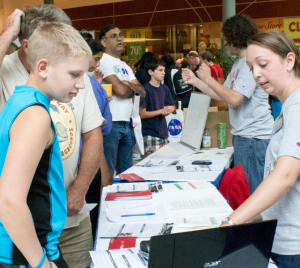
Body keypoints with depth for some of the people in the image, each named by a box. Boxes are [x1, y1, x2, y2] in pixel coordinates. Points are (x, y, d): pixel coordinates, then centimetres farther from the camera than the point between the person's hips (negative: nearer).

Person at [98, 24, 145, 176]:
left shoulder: (125, 66, 19)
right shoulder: (103, 61, -8)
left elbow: (142, 92, 12)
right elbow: (120, 90, -17)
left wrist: (128, 85, -7)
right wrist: (133, 89, 4)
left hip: (126, 124, 9)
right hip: (111, 124, -8)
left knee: (126, 171, 14)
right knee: (107, 174, -4)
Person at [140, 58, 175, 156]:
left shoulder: (164, 88, 11)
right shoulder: (146, 89, -9)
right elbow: (142, 114, -12)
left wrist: (167, 112, -7)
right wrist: (161, 111, -18)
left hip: (163, 133, 7)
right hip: (150, 135, -7)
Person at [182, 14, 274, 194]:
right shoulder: (239, 63, 17)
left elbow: (234, 98, -24)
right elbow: (222, 96, 19)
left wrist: (208, 79, -13)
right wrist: (195, 80, 17)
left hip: (254, 137, -10)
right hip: (242, 135, 10)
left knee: (252, 190, -5)